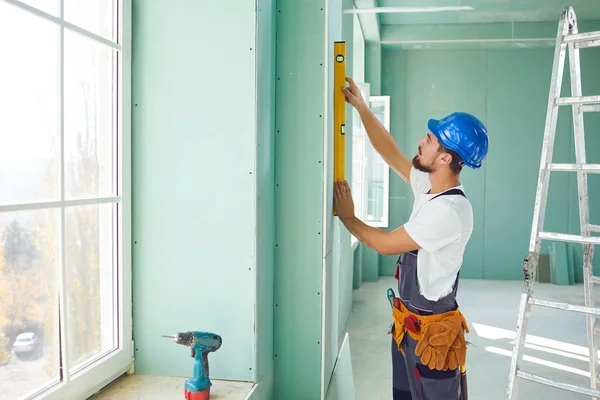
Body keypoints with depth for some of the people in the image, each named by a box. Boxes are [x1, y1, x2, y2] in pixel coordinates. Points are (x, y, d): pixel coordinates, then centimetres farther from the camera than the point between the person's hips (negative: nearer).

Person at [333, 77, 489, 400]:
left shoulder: (448, 212, -28)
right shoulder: (429, 186, -1)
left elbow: (385, 244, -20)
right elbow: (390, 153, 10)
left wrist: (347, 218, -5)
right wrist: (361, 106, 8)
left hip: (431, 330, -9)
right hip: (407, 322, 9)